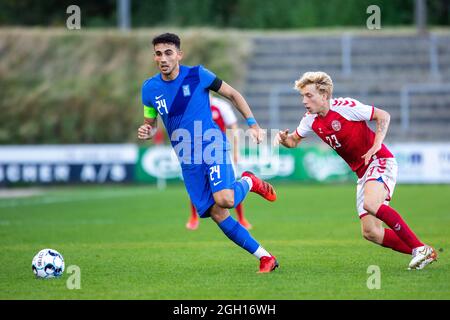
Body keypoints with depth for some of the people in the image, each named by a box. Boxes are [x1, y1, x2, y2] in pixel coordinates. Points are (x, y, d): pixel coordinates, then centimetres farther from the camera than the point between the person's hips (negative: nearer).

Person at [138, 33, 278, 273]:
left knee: (224, 200, -27)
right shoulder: (150, 88, 3)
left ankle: (248, 182, 9)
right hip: (188, 159, 4)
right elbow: (150, 124, 16)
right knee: (216, 214, -5)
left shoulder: (197, 75, -7)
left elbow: (233, 95, 3)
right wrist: (146, 132, -8)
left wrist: (252, 123, -4)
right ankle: (265, 258, 4)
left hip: (213, 147, -4)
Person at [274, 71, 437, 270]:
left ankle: (420, 248, -25)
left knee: (371, 204, -34)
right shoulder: (311, 120, 4)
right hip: (362, 172, 7)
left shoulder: (345, 107, -15)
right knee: (370, 232, -5)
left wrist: (376, 146, -21)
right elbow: (294, 140, 20)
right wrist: (283, 138, -4)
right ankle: (421, 254, 4)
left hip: (380, 161, -7)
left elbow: (383, 116, -10)